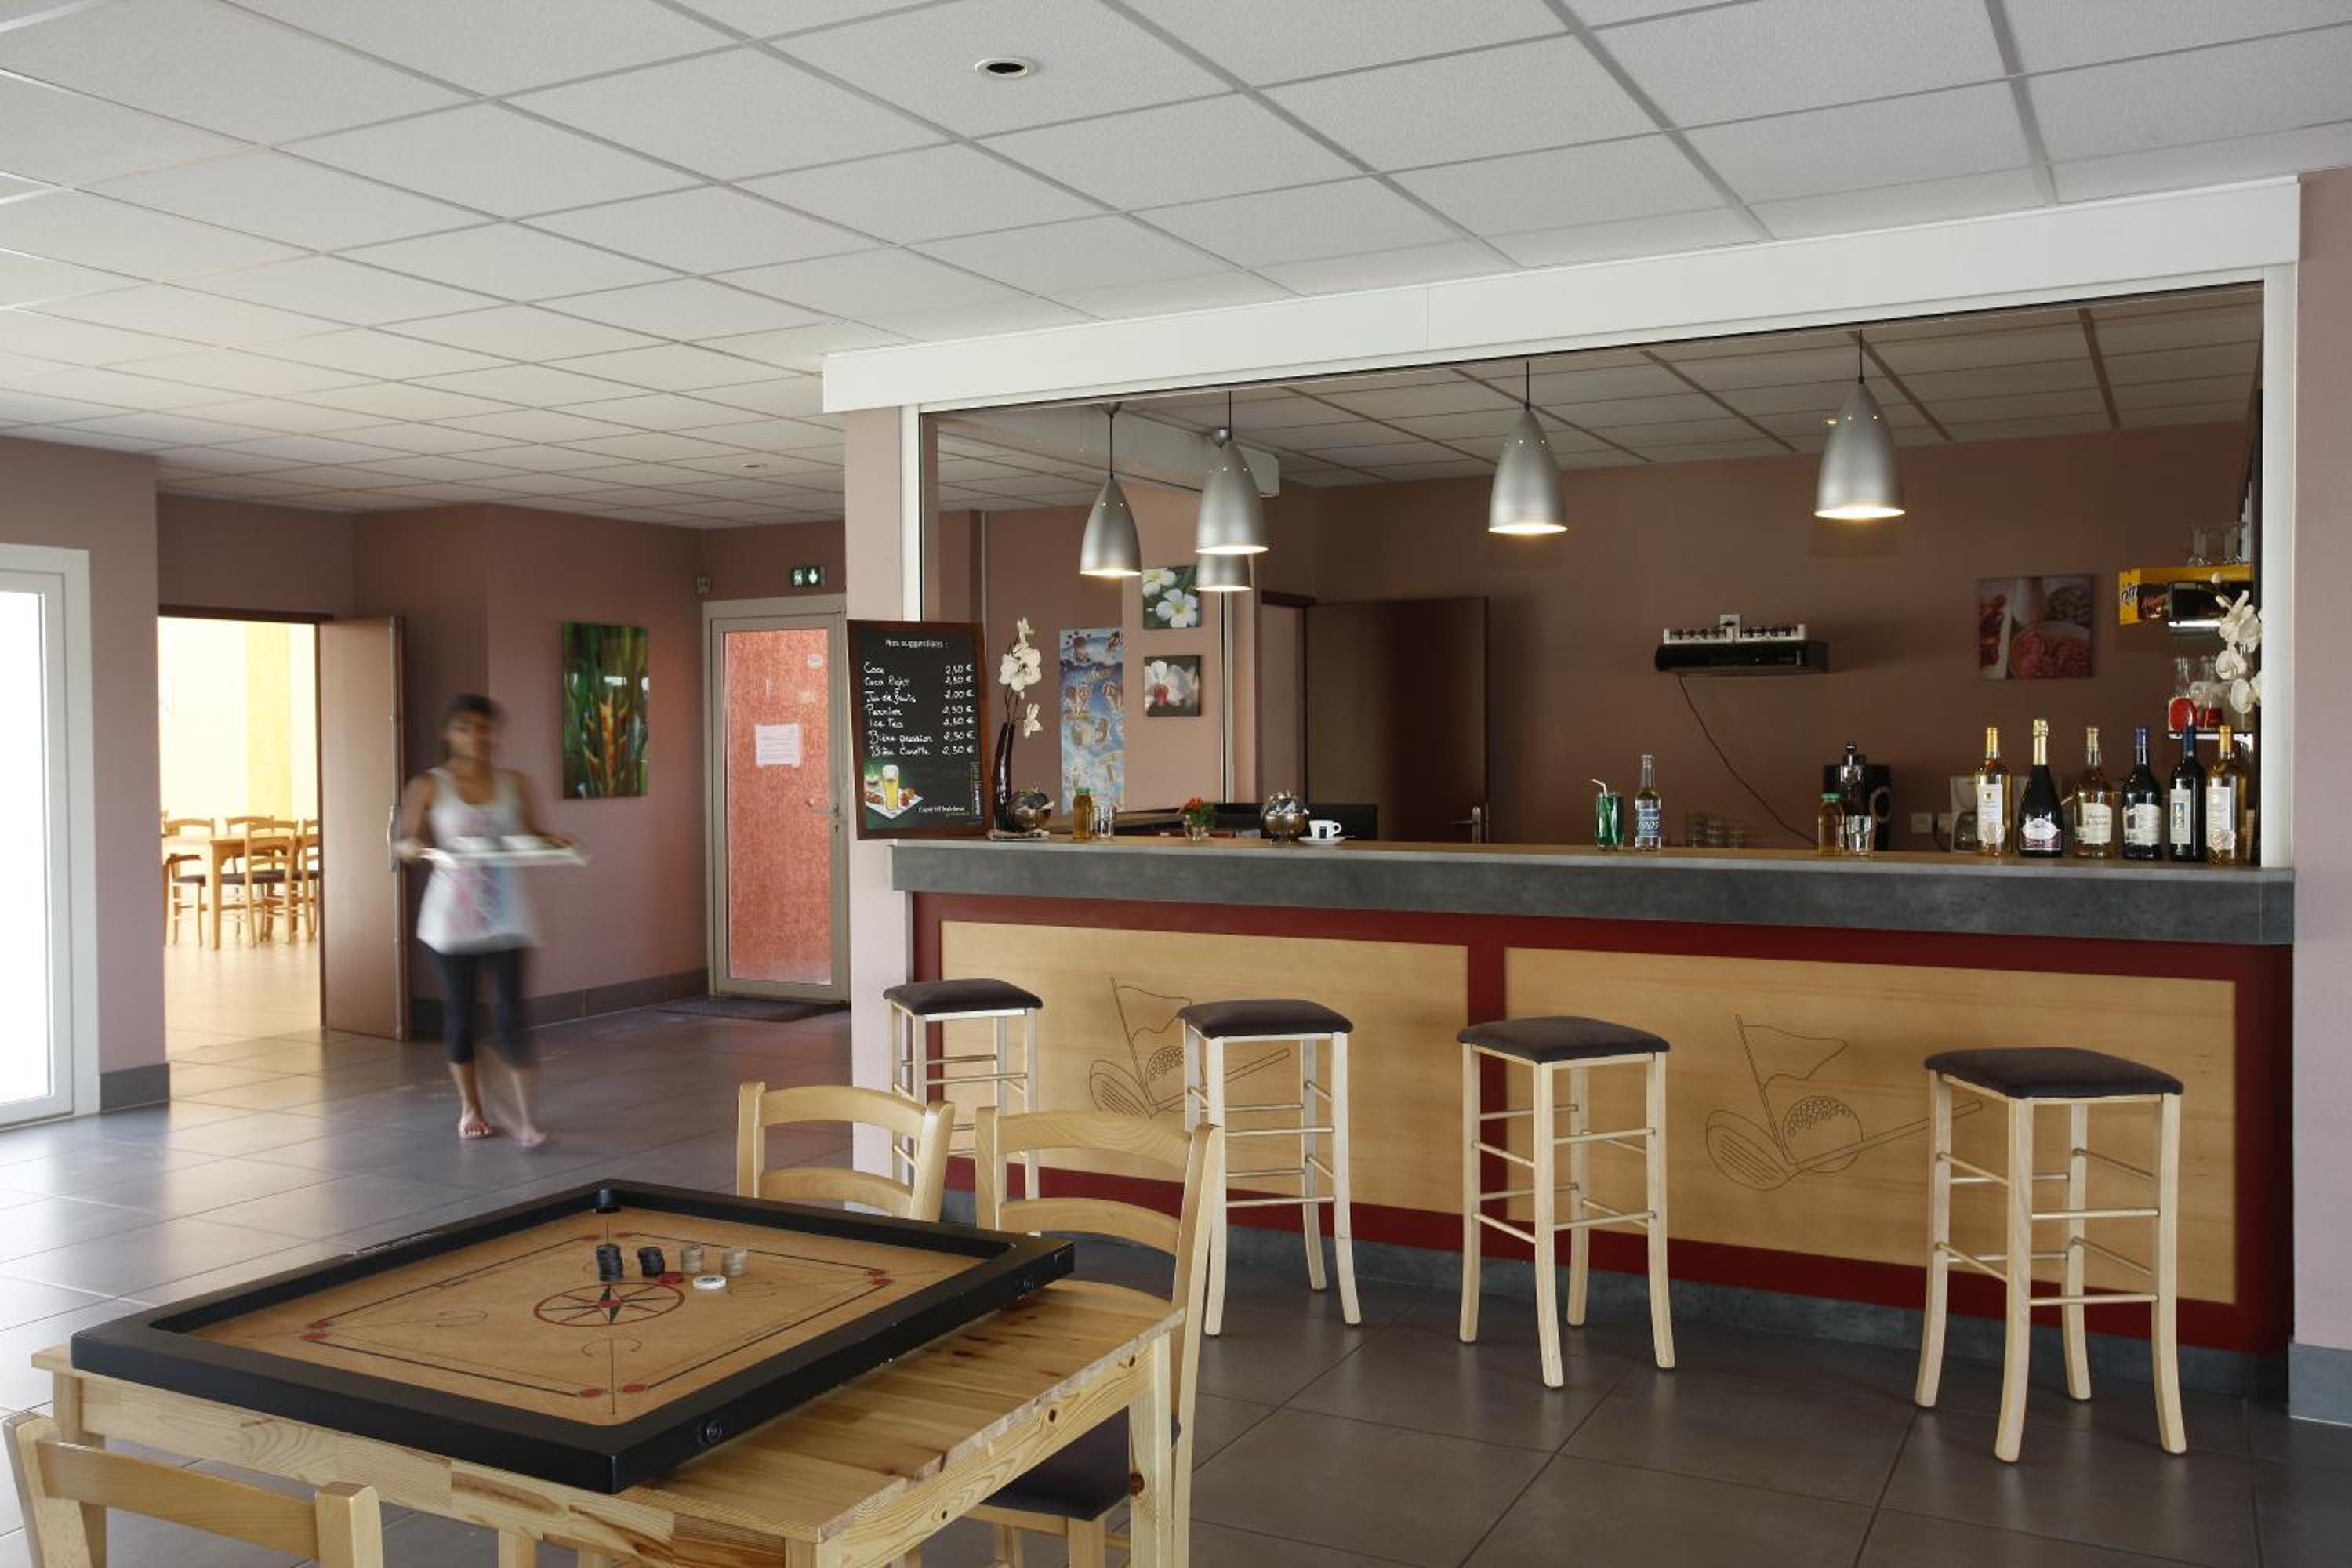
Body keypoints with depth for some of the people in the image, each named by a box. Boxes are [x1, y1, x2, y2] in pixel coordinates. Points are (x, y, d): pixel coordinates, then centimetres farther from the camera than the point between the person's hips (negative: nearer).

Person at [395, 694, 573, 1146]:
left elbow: (532, 834, 12)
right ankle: (470, 1108, 26)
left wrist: (551, 839, -9)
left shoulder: (514, 784, 5)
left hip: (504, 913, 1)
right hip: (453, 914, 0)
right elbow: (403, 843, 2)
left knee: (509, 1013, -5)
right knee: (460, 1012, 8)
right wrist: (413, 846, -20)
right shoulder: (429, 787, -1)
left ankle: (525, 1116, -2)